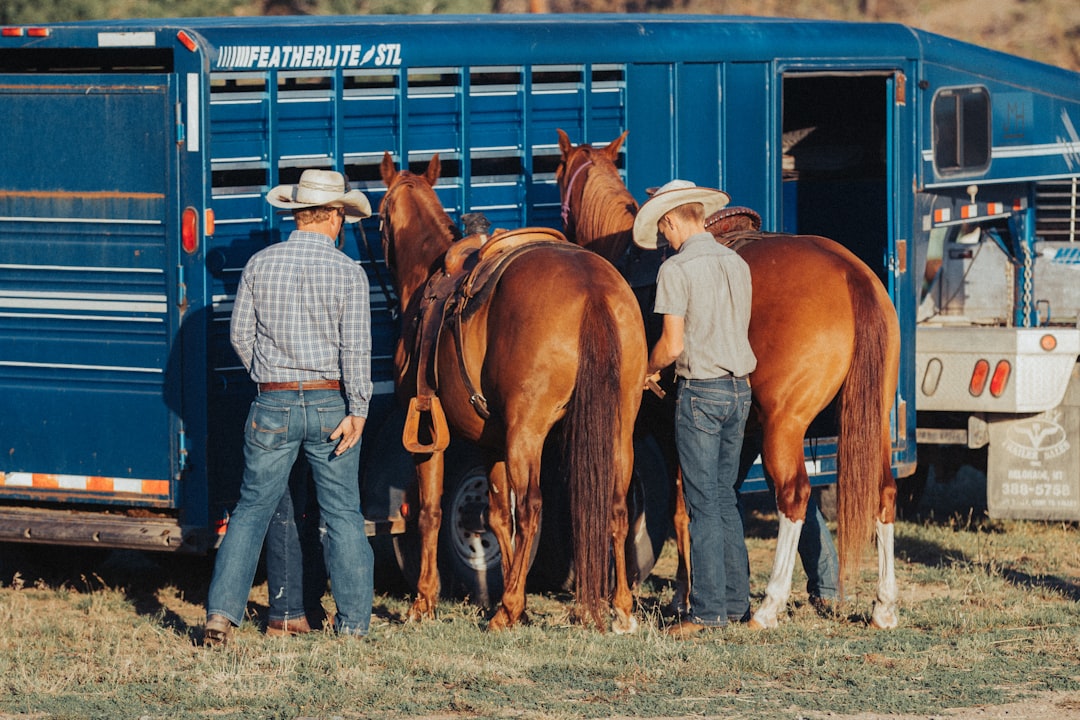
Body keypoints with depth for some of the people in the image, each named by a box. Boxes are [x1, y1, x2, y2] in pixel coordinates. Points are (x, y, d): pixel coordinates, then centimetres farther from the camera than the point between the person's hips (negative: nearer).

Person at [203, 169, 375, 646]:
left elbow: (240, 334, 4)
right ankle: (353, 621, 10)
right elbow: (356, 348, -12)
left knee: (253, 508, 9)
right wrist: (357, 411, -11)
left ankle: (223, 611, -2)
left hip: (273, 406, 1)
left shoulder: (260, 264, 1)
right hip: (331, 403, -1)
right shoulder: (348, 272, -6)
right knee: (343, 513, 8)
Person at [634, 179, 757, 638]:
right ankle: (737, 601, 16)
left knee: (704, 502, -3)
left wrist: (649, 370, 5)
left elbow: (672, 344, -15)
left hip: (699, 392, -7)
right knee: (726, 498, 15)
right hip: (739, 388, 7)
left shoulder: (676, 269, -12)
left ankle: (709, 609, -3)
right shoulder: (737, 264, 9)